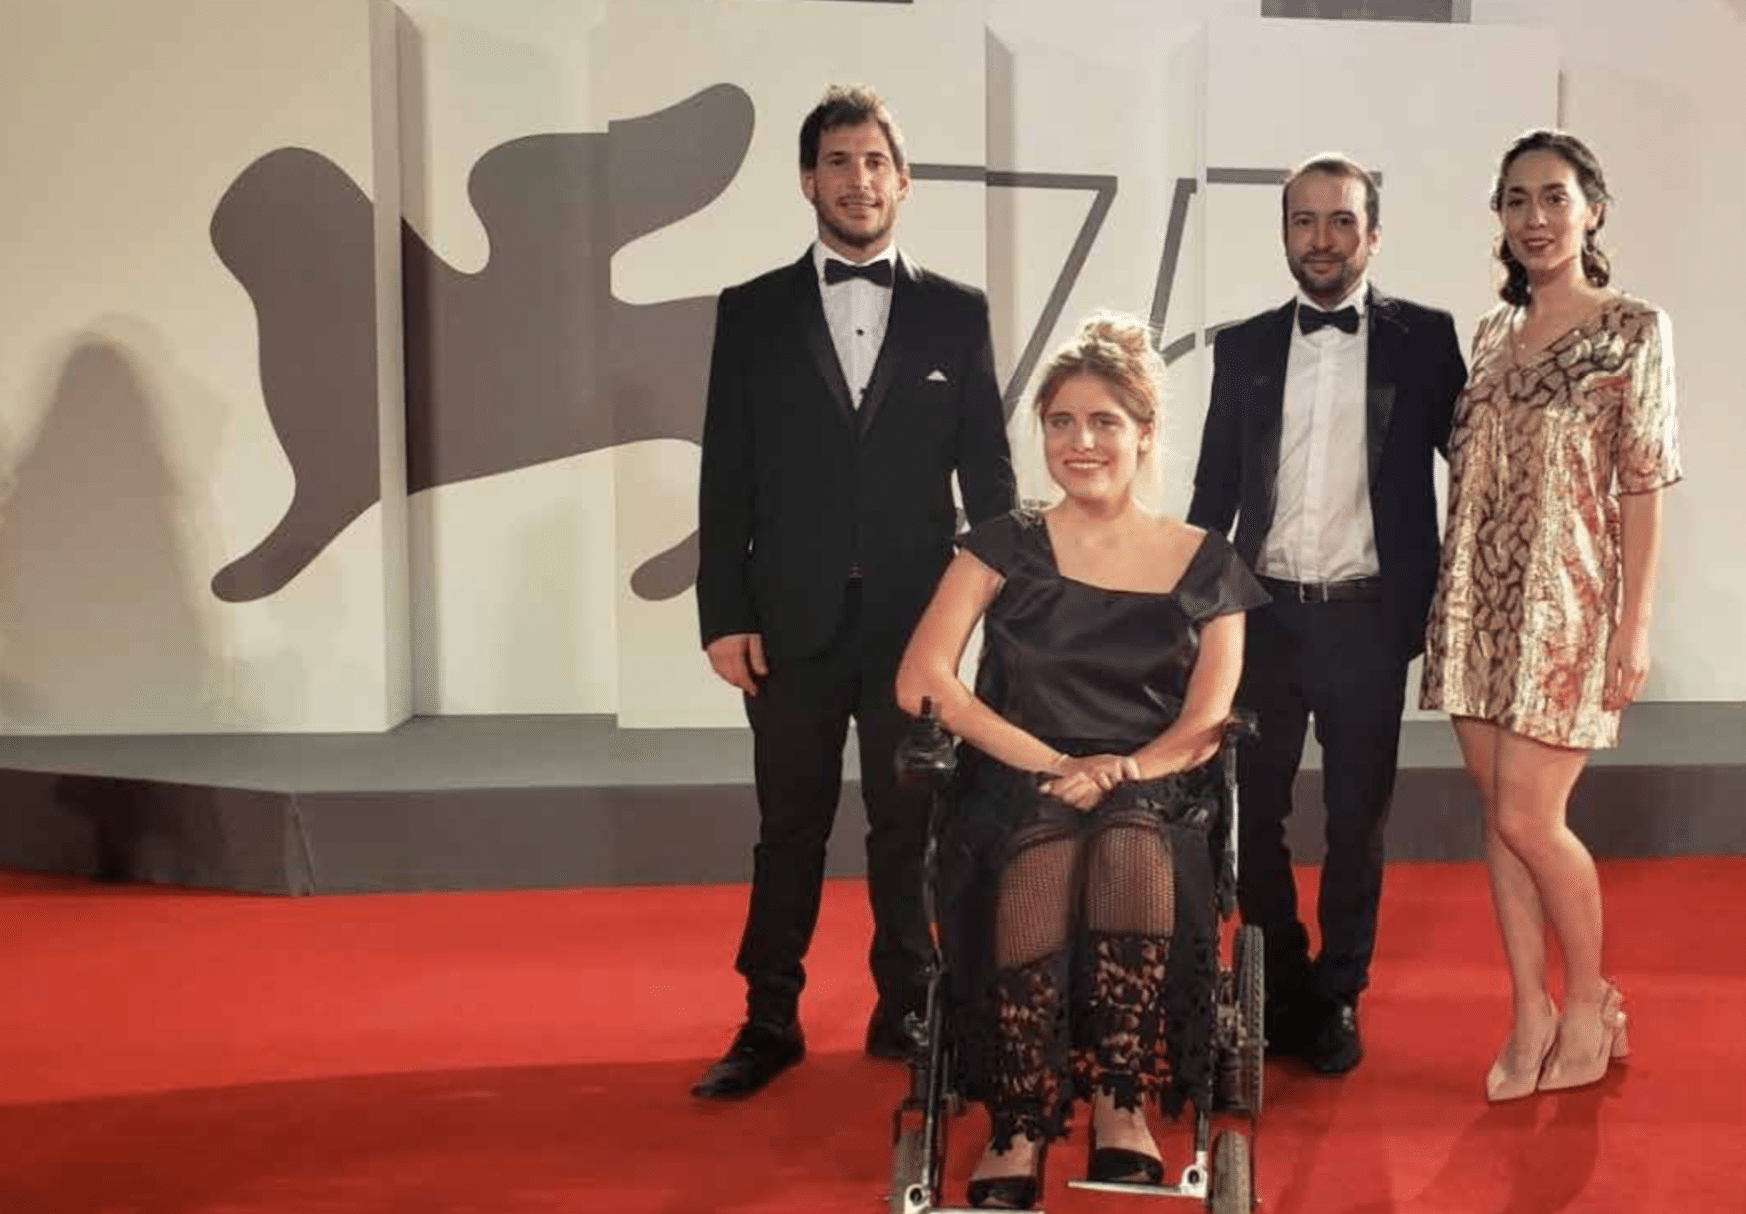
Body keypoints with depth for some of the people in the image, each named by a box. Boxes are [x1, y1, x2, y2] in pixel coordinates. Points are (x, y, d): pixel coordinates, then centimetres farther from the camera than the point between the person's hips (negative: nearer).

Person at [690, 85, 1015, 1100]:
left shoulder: (956, 313, 5)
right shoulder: (753, 312, 5)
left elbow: (988, 470, 5)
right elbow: (727, 476, 2)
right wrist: (724, 614, -4)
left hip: (917, 616, 0)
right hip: (795, 617, 0)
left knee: (907, 824, 9)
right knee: (790, 827, 8)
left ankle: (906, 1009, 23)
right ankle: (770, 1022, 19)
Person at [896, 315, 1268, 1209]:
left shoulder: (1203, 565, 8)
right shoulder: (1006, 547, 6)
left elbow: (1205, 722, 2)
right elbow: (921, 683, -4)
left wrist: (1119, 773, -19)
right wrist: (1055, 765, -15)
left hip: (1154, 798, 1)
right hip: (1019, 790, 0)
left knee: (1128, 844, -36)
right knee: (1044, 859, -36)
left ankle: (1122, 1110, -28)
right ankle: (1019, 1130, -30)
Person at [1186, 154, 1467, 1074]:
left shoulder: (1423, 338, 1)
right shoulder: (1244, 347, 7)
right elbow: (1215, 486, 11)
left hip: (1366, 618, -2)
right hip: (1264, 614, 2)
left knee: (1357, 820, 7)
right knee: (1252, 812, 8)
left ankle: (1337, 998, 23)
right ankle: (1281, 989, 25)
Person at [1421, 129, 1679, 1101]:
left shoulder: (1636, 330, -4)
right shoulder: (1493, 333, 11)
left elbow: (1643, 485, -7)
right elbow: (1471, 471, 13)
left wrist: (1636, 624, -12)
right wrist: (1450, 599, 9)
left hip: (1565, 598, -5)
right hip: (1477, 598, 5)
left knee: (1529, 818, -7)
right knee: (1498, 815, 7)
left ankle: (1591, 1002, 16)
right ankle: (1532, 1015, 18)